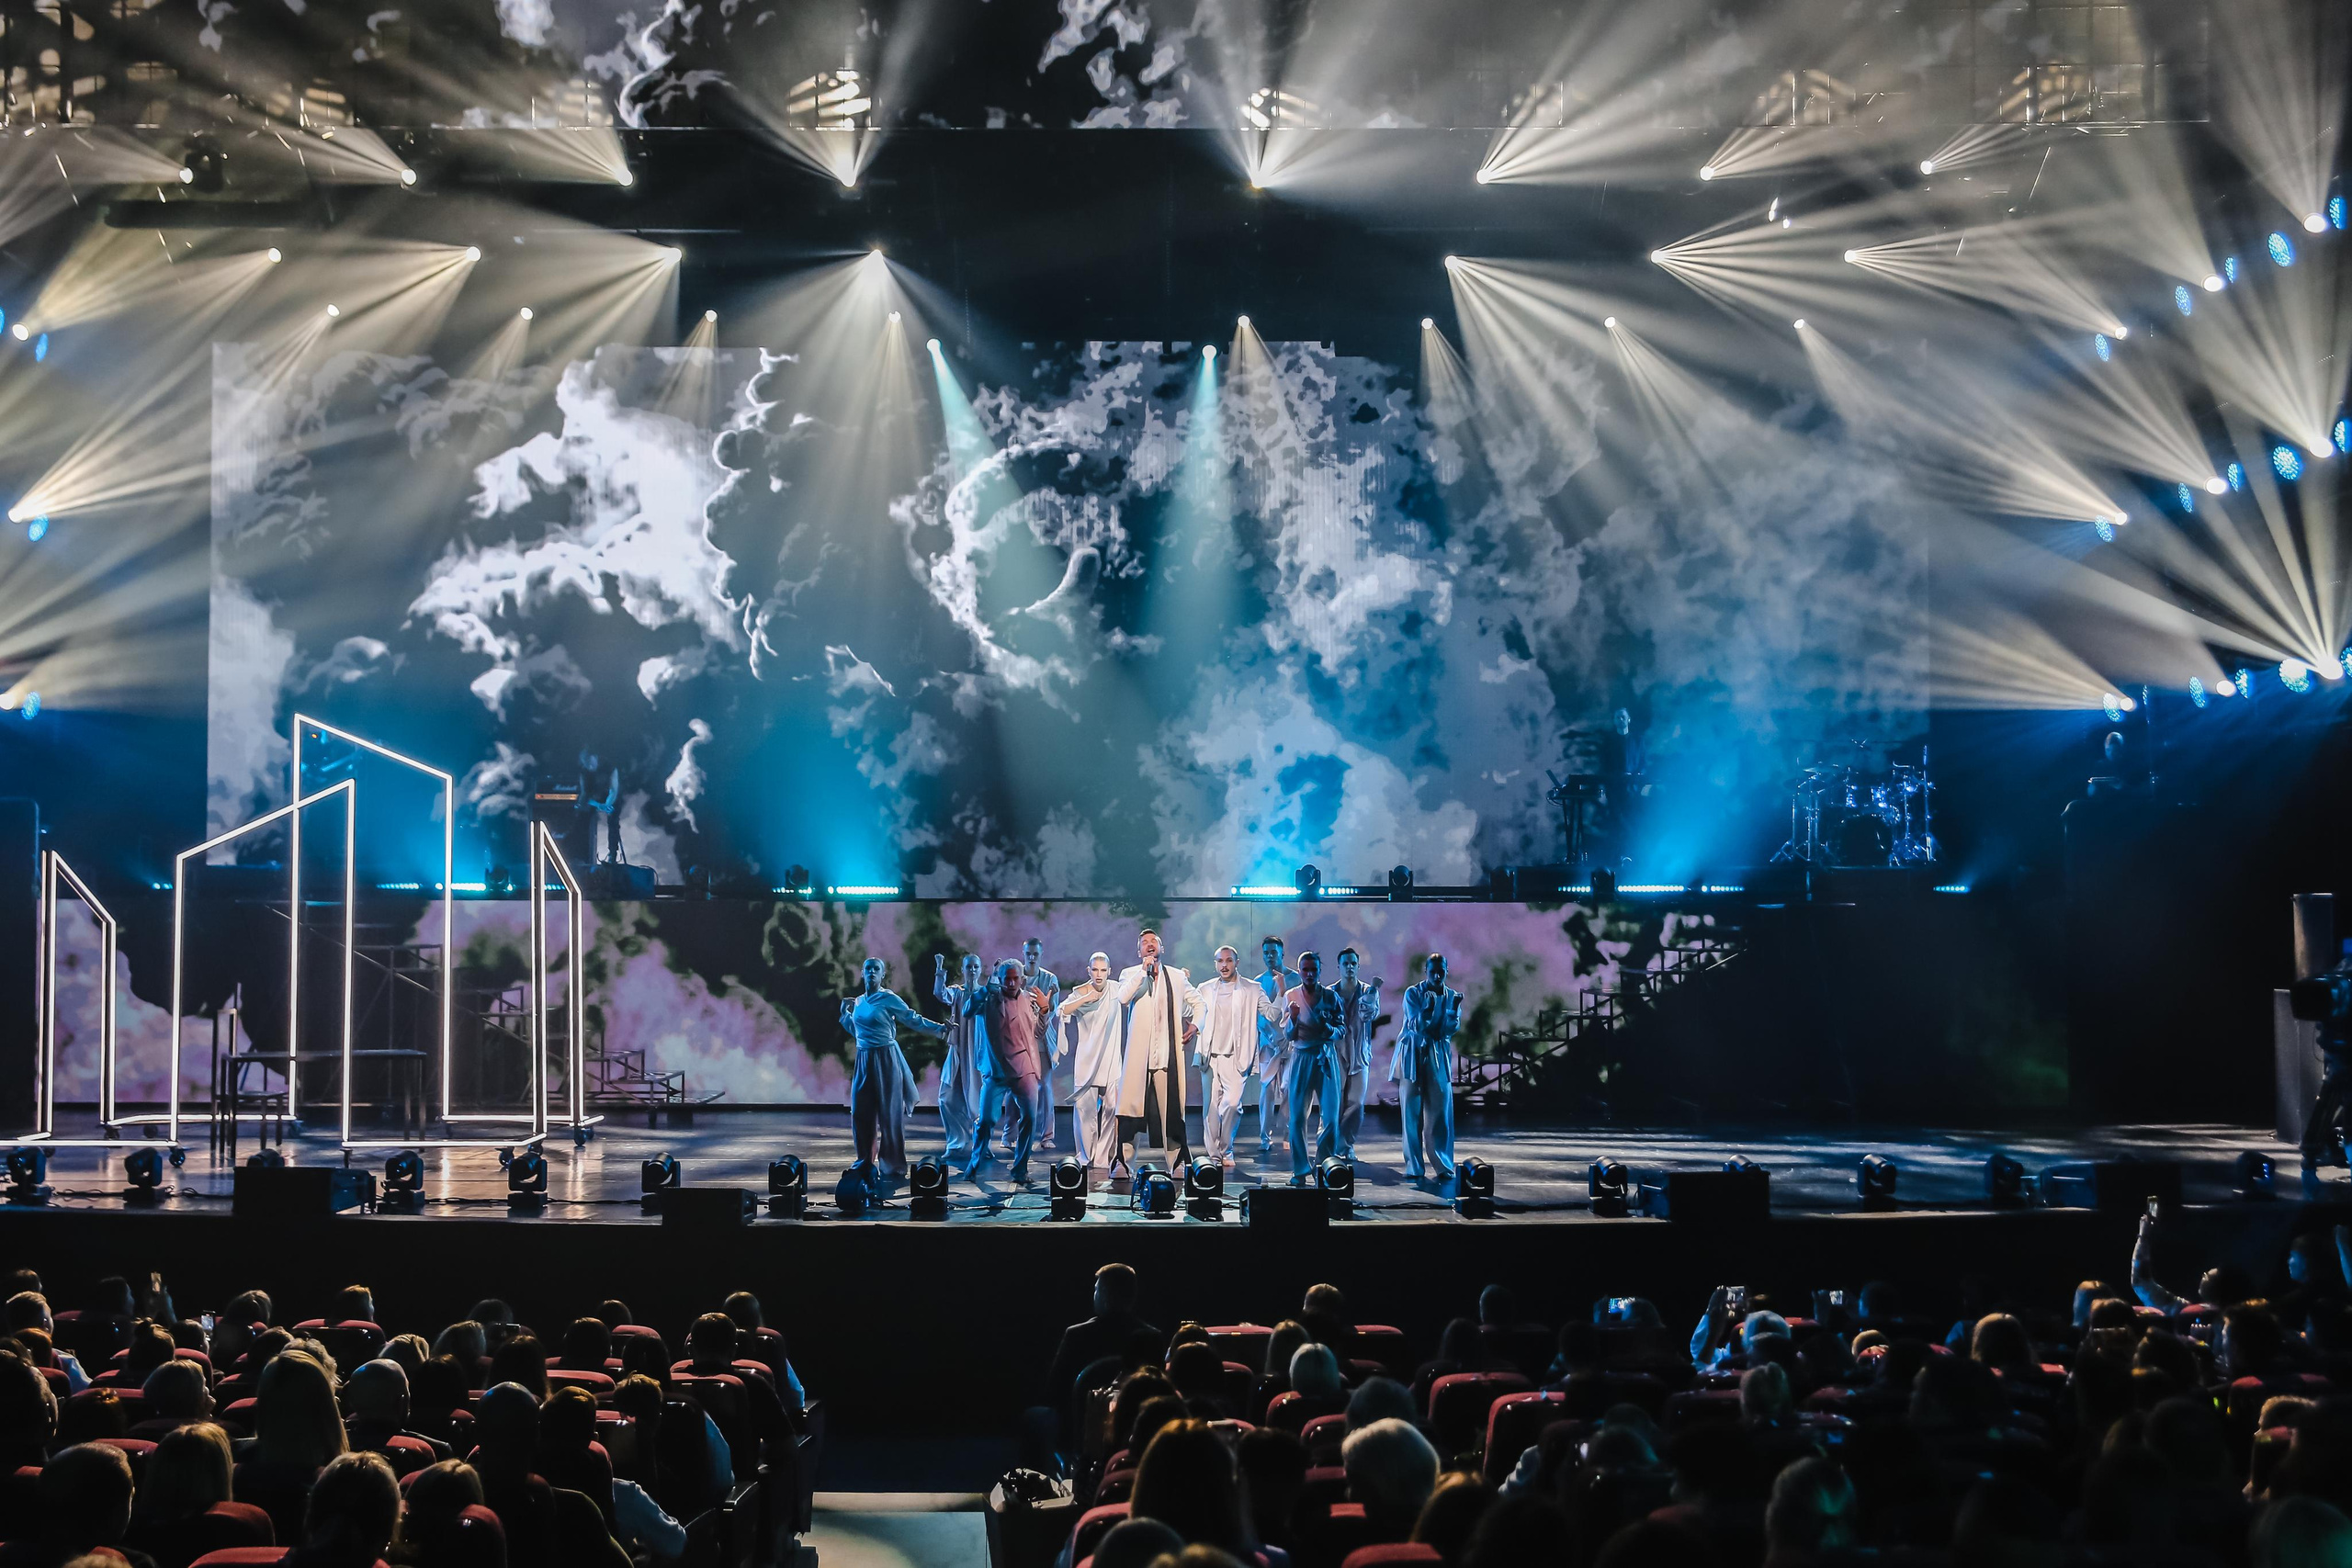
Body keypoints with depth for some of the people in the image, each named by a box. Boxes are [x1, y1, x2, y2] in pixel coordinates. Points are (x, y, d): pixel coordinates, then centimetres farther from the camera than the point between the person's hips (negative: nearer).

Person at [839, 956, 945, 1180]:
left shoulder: (889, 999, -8)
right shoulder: (858, 1001, 11)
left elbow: (914, 1020, -6)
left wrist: (939, 1029, -16)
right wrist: (844, 1013, 13)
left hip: (886, 1059, -6)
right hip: (864, 1061, 6)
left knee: (889, 1113, -1)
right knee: (861, 1113, 7)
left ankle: (892, 1165, 6)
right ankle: (866, 1161, 20)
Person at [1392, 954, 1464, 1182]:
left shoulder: (1452, 996, 6)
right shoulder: (1413, 993, -2)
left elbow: (1453, 1029, -3)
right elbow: (1416, 1025, -12)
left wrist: (1454, 1009, -19)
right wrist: (1426, 1009, -29)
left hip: (1438, 1057, 2)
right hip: (1413, 1054, -2)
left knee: (1440, 1111, -5)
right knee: (1412, 1112, -2)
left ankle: (1444, 1167, -2)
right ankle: (1414, 1167, 2)